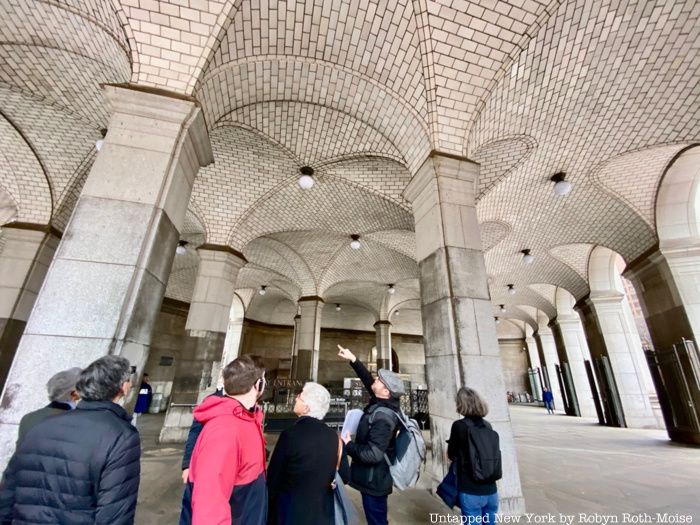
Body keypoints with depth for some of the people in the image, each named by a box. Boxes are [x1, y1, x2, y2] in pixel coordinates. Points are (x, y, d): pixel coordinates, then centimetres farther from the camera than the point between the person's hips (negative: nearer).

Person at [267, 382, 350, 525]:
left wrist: (268, 509, 5)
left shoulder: (290, 435, -22)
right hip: (323, 513, 3)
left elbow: (273, 477, -12)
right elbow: (344, 477, -2)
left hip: (290, 513, -3)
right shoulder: (334, 437, -13)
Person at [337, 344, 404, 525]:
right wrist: (353, 360, 5)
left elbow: (372, 454, -35)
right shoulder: (384, 403, -6)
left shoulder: (382, 417, -32)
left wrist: (348, 445, -20)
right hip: (375, 478, 8)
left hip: (374, 481, -8)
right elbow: (368, 381, 6)